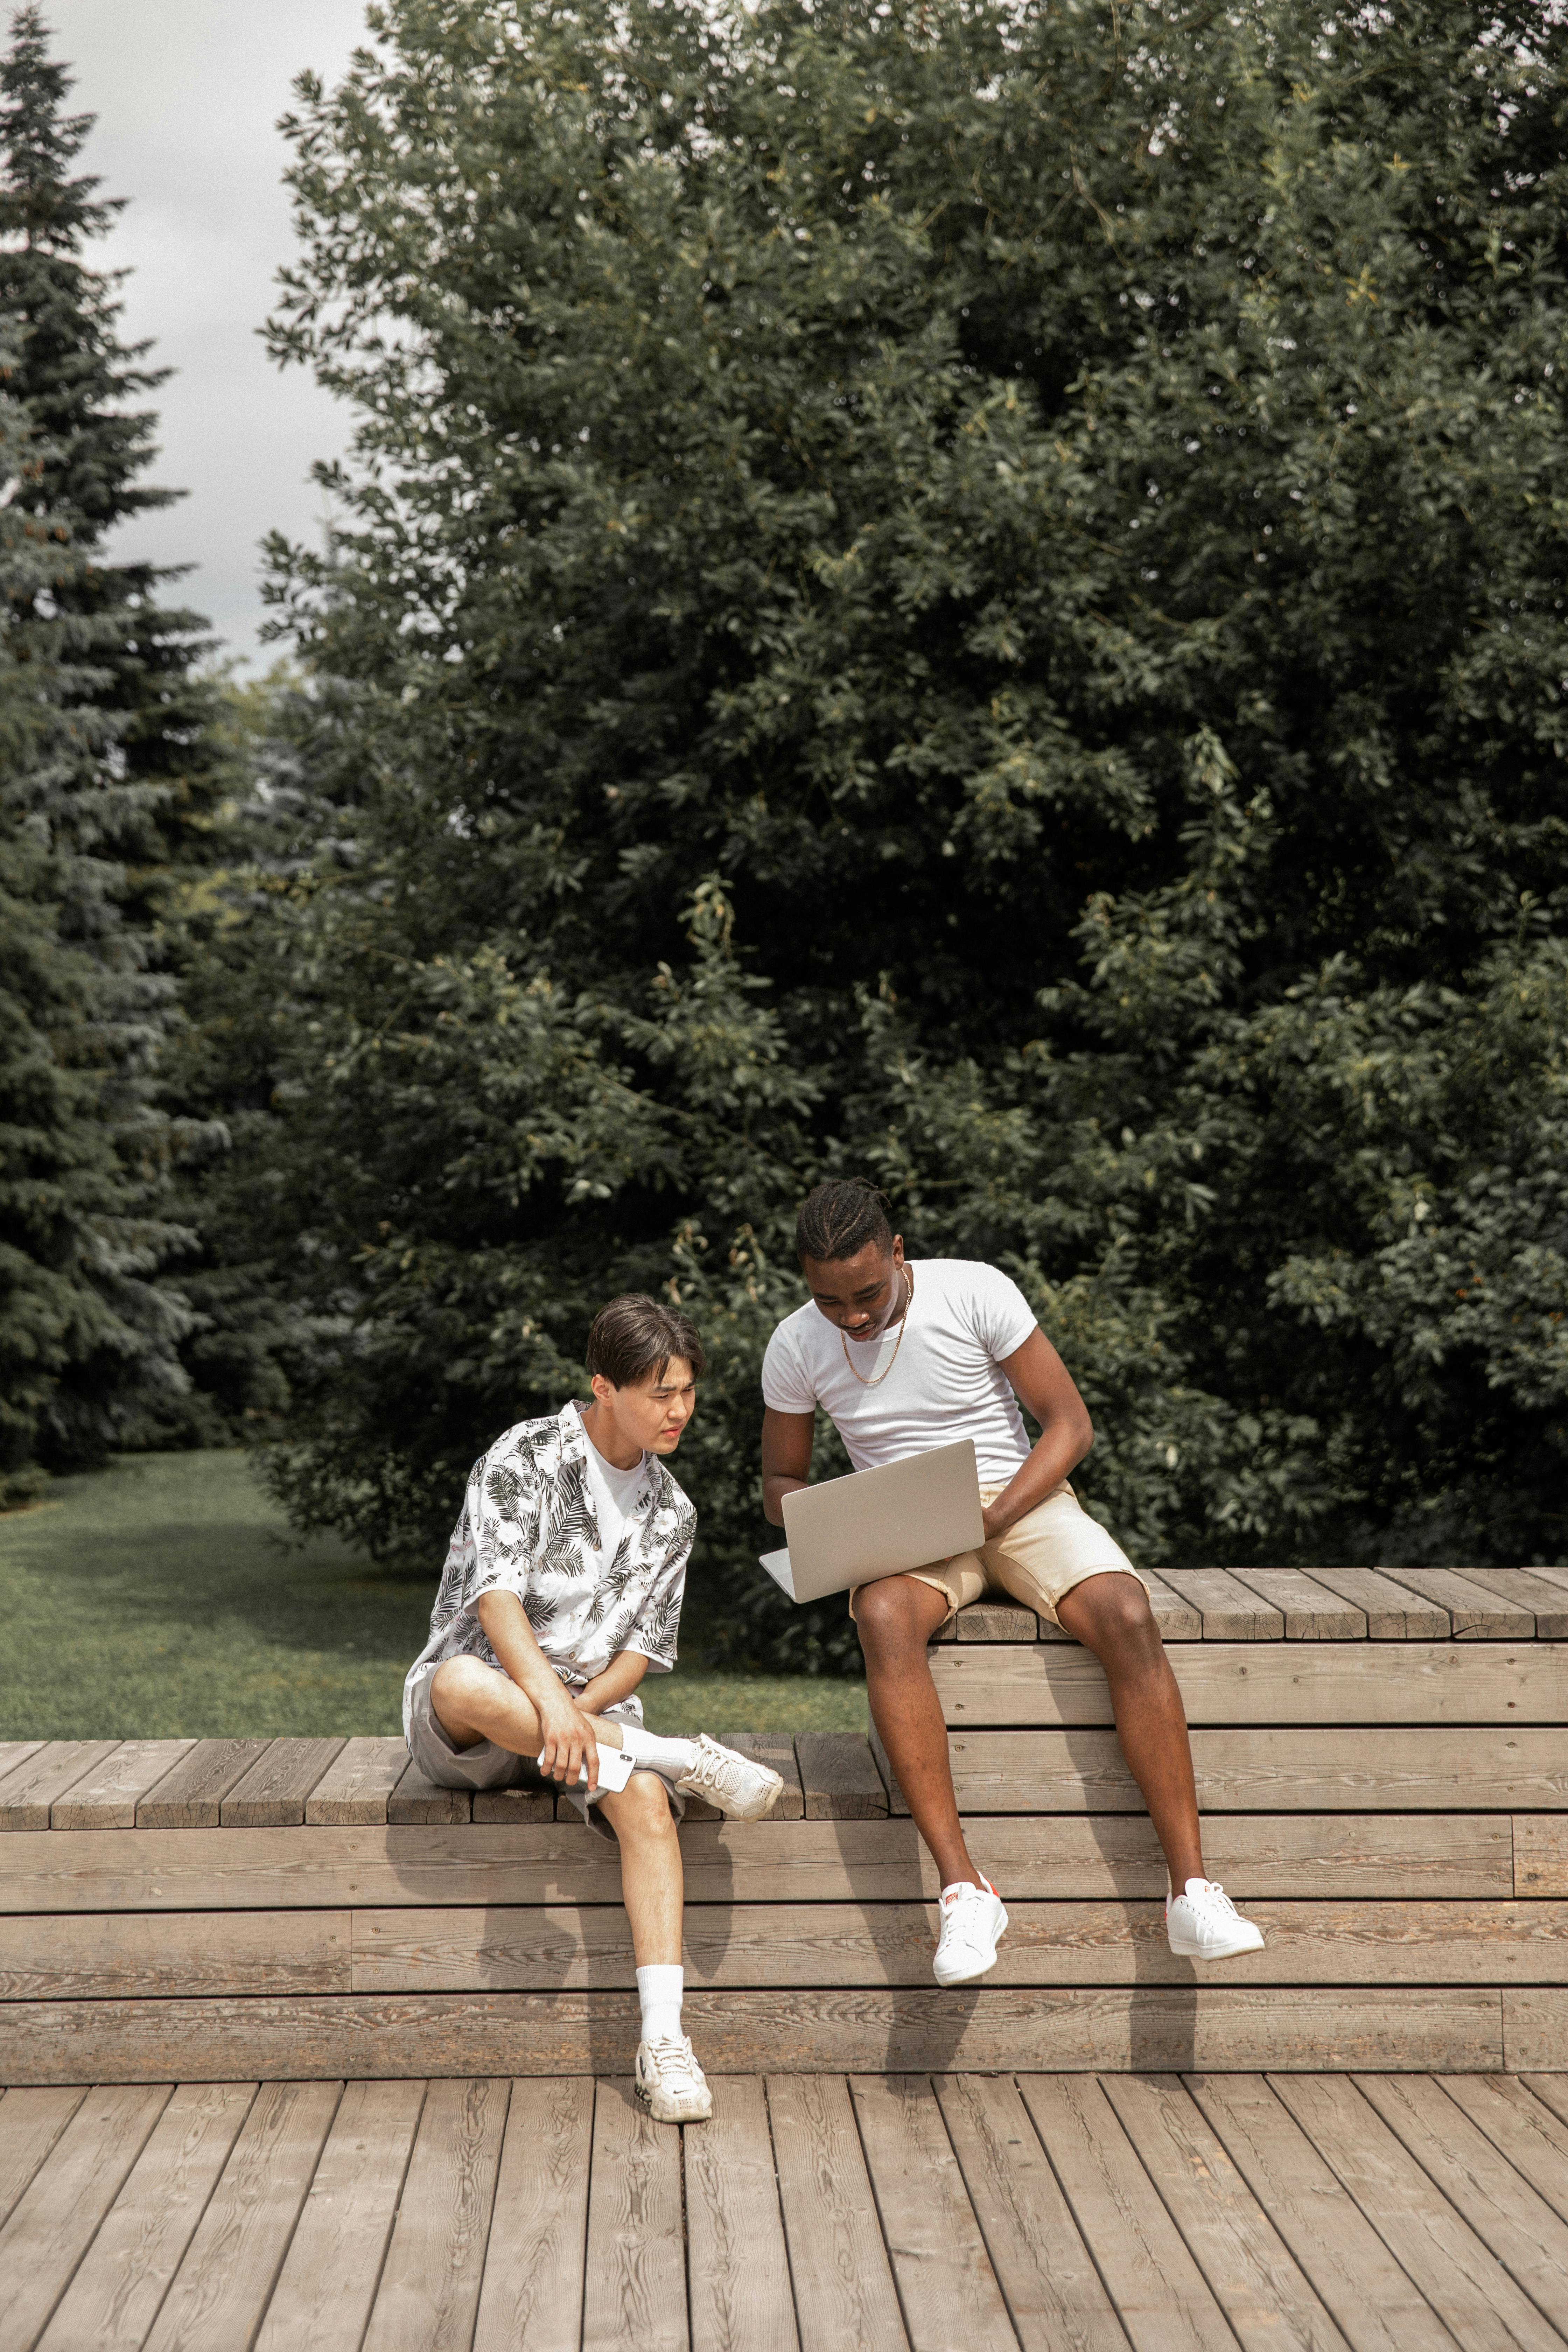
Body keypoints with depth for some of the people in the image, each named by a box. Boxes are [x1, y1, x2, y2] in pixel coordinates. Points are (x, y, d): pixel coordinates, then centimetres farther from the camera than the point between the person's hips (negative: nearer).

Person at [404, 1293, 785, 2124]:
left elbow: (640, 1656, 8)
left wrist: (579, 1711, -14)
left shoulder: (670, 1514, 11)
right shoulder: (522, 1458, -7)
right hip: (464, 1725, -3)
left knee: (645, 1799, -31)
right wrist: (549, 1705, -36)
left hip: (593, 1707, 4)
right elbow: (498, 1599, -20)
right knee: (460, 1679, -40)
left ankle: (662, 2040, -37)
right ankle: (686, 1760, -34)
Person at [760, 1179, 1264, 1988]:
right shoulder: (795, 1348, -2)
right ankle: (963, 1888, -36)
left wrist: (991, 1520, -20)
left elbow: (1070, 1425, -7)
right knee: (885, 1618, -36)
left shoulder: (975, 1292, -10)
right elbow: (781, 1482, 11)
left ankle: (1191, 1889, -28)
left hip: (1022, 1500, 0)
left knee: (1127, 1619, -30)